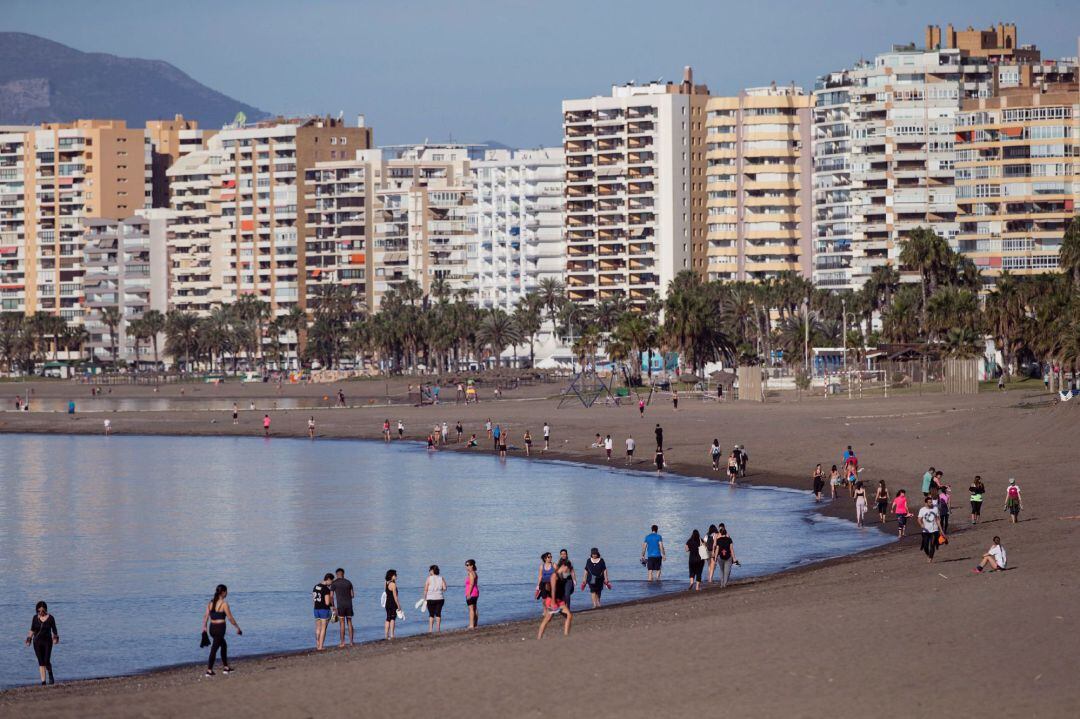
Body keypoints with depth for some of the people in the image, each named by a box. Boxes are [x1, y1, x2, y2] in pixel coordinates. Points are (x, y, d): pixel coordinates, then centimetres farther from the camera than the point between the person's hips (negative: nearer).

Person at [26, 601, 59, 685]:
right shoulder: (35, 618, 3)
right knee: (41, 662, 1)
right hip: (37, 642, 2)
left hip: (47, 641, -2)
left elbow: (54, 630, 4)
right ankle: (43, 682, 4)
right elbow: (32, 630, 10)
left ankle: (50, 675, 20)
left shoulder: (50, 618, -4)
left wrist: (56, 638, -4)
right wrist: (29, 638, 3)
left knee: (47, 661, -10)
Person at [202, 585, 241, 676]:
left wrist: (204, 627, 5)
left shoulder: (211, 603, 6)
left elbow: (206, 616, 3)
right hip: (220, 628, -7)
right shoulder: (224, 603, -12)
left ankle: (225, 667, 29)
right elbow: (230, 618, -9)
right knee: (214, 649, -3)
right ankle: (209, 671, -4)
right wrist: (238, 628, 1)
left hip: (212, 628, 7)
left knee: (224, 645, 23)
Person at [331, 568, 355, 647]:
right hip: (349, 604, 3)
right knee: (349, 622, 9)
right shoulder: (348, 582, 8)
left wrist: (333, 606, 3)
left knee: (342, 623, -1)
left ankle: (342, 642, -2)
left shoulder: (334, 583, -1)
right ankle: (351, 641, 8)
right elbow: (352, 595, 12)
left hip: (340, 605, -3)